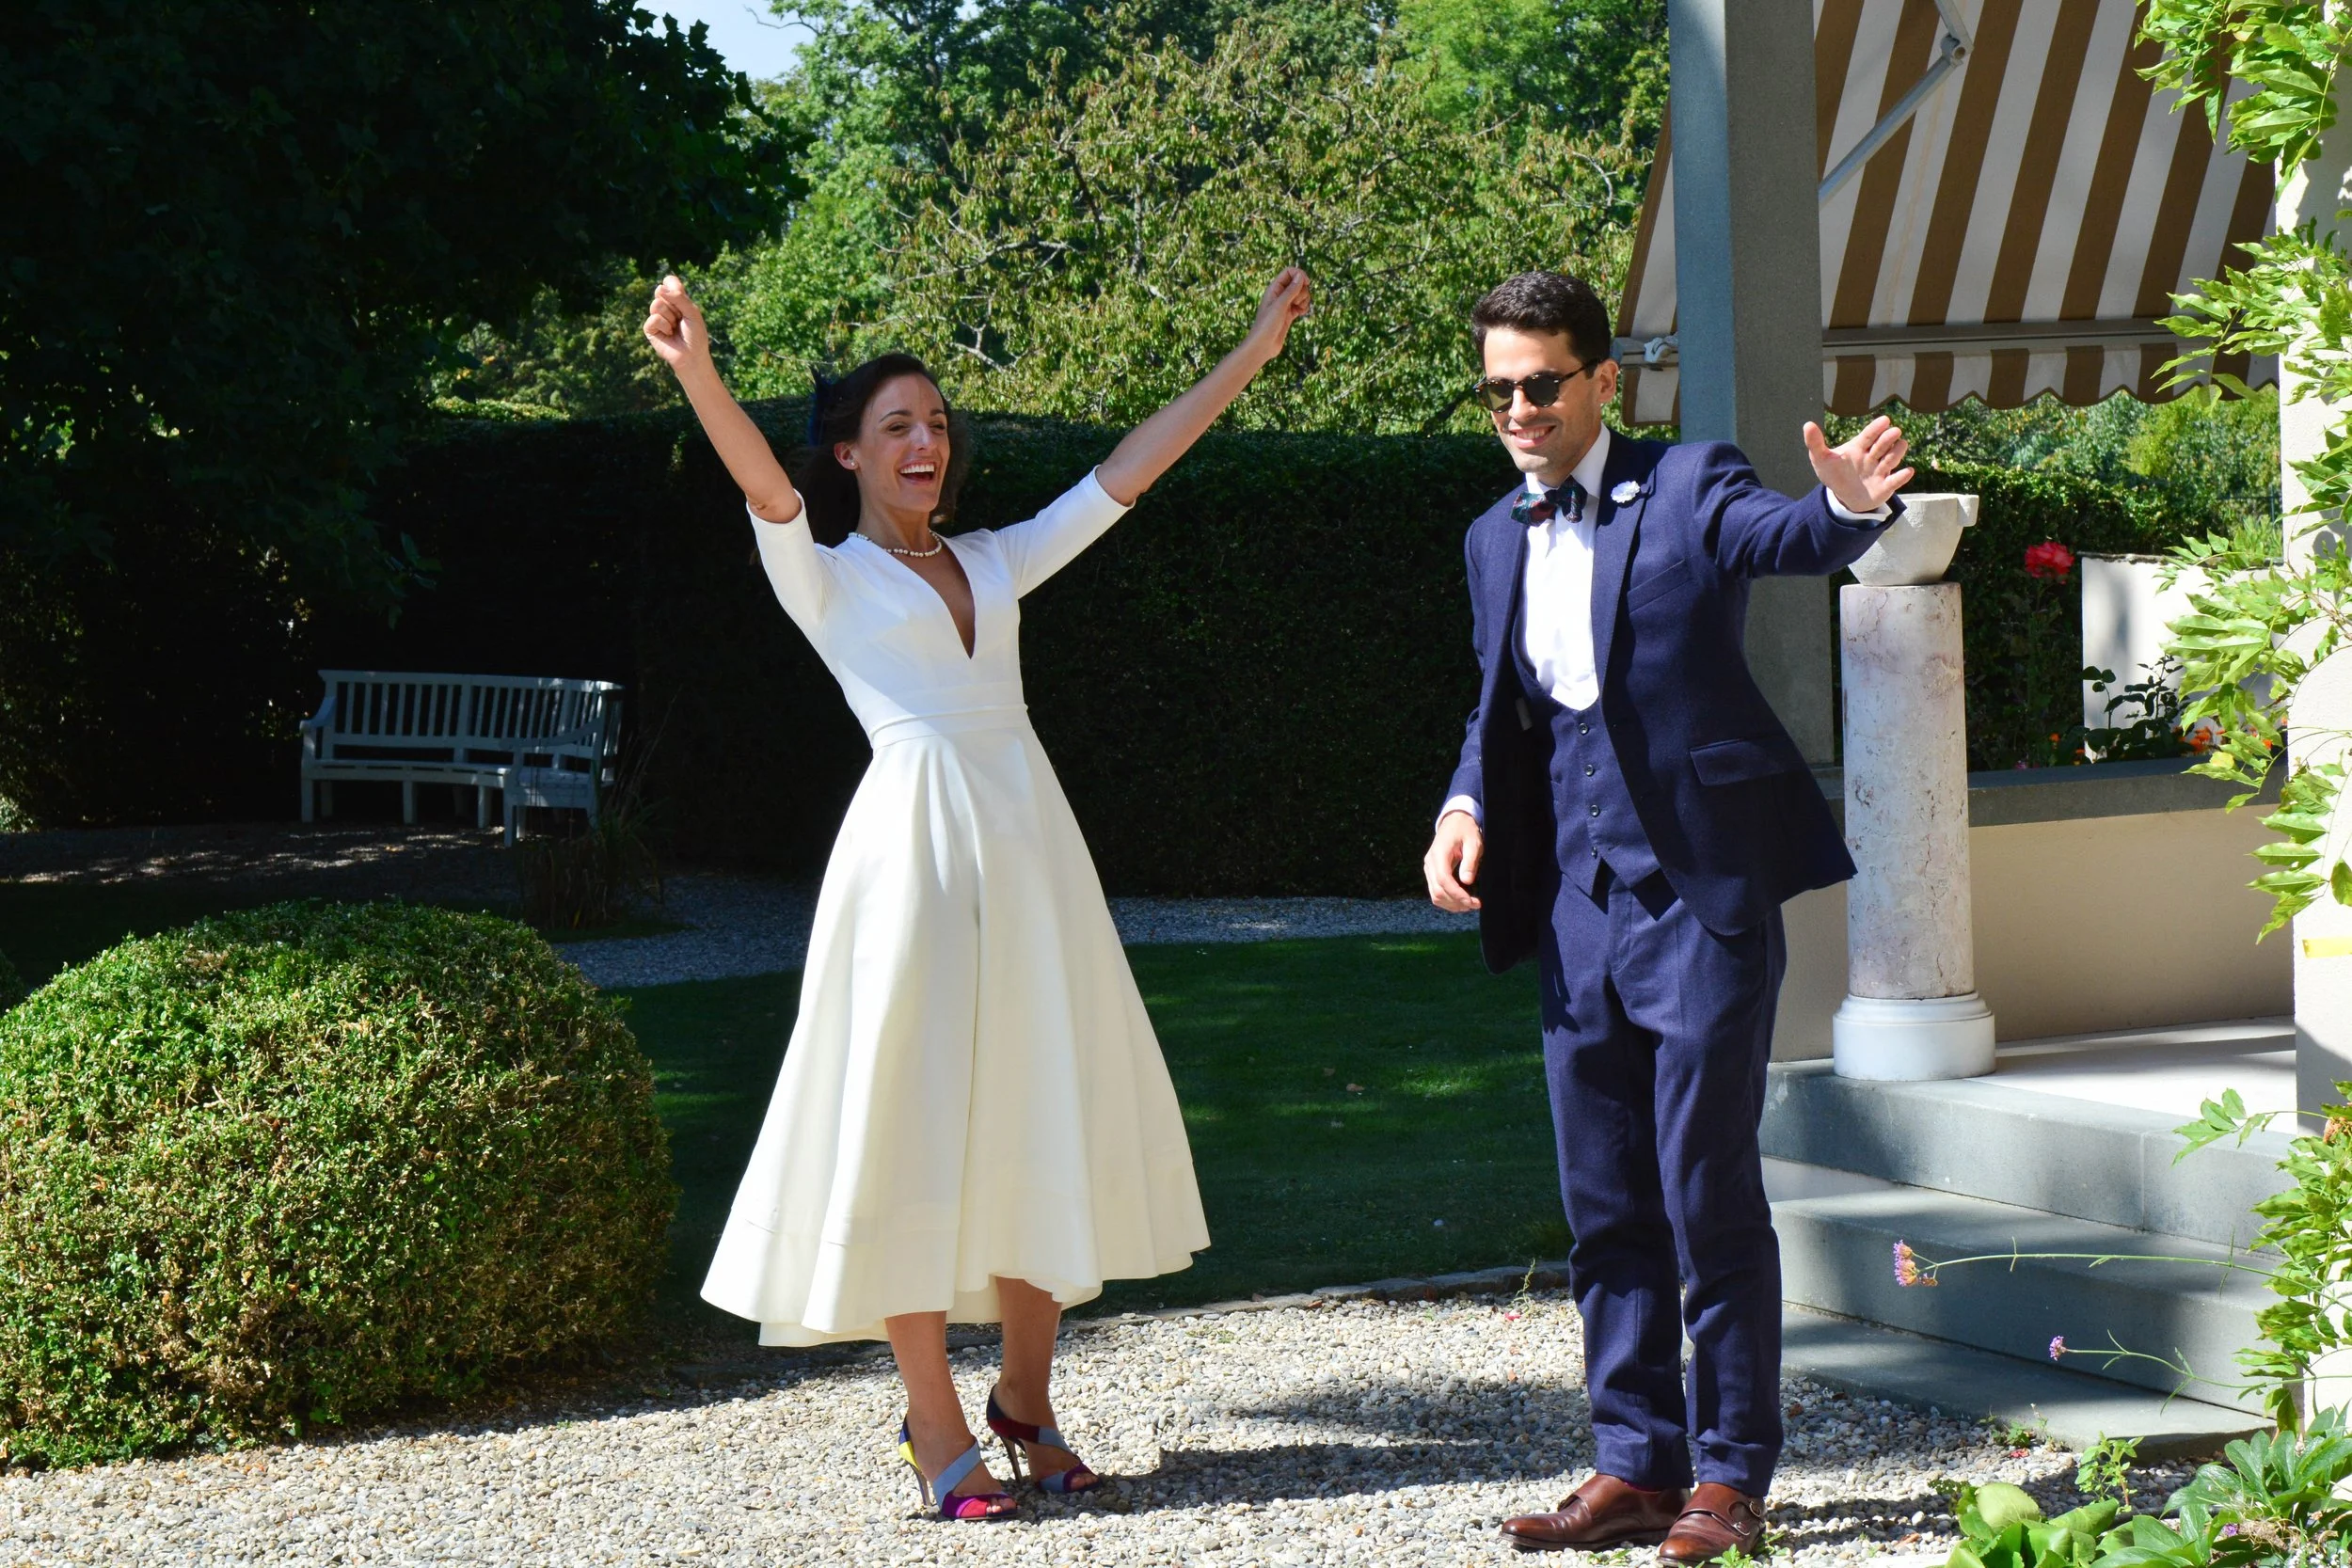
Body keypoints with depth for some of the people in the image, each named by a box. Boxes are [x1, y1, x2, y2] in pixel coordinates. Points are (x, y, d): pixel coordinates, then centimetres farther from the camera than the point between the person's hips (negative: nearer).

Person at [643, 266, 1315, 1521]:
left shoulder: (993, 562, 18)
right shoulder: (823, 572, 4)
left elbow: (1128, 471, 18)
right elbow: (761, 481, -16)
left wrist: (1255, 347, 15)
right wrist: (694, 372, -36)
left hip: (1025, 837, 5)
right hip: (914, 841, -5)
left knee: (1044, 1111, 6)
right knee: (916, 1118, -4)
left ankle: (1024, 1397, 18)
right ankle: (935, 1426, 1)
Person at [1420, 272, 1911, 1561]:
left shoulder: (1687, 488, -4)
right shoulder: (1497, 539, 14)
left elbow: (1786, 538, -24)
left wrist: (1850, 504, -46)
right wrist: (1466, 807, 3)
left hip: (1699, 890, -6)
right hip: (1577, 907, 6)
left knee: (1709, 1192, -4)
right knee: (1604, 1203, 10)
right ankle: (1636, 1465, 20)